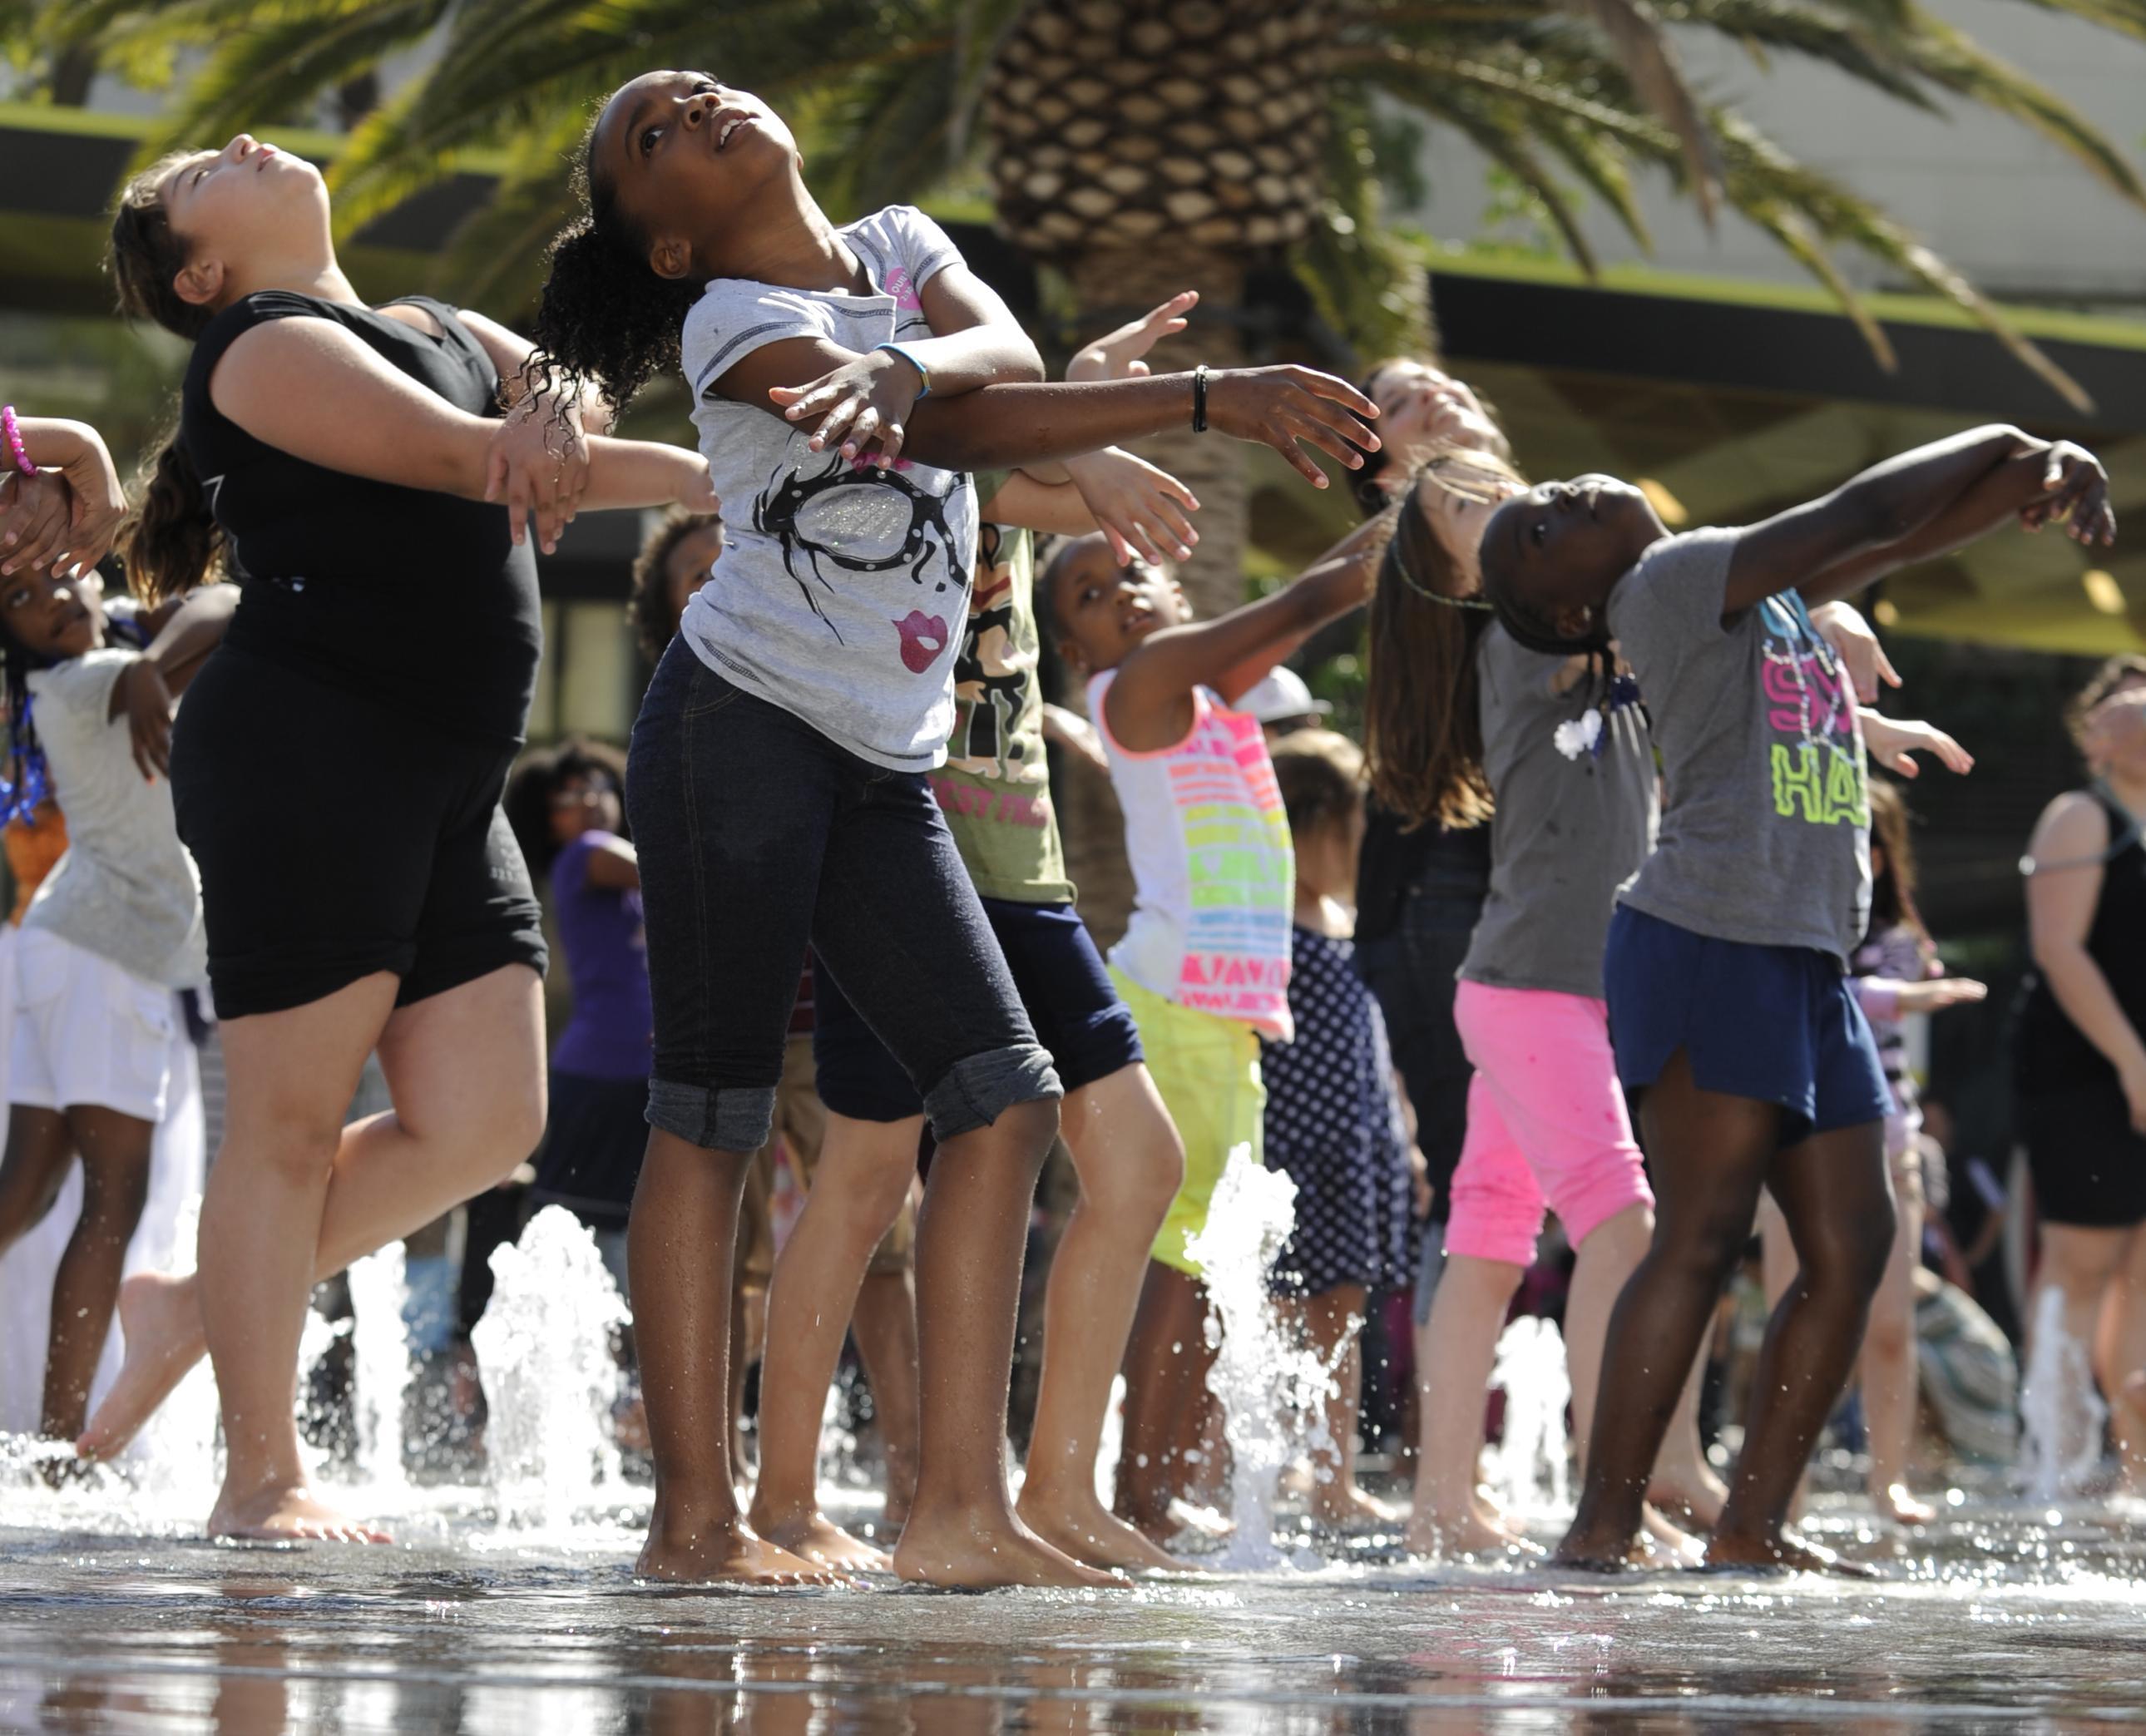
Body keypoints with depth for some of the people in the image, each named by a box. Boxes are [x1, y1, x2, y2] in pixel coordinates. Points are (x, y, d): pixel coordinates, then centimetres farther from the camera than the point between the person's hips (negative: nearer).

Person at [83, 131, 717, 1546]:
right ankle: (261, 1478, -1)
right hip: (303, 751, -8)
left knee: (485, 1123, 0)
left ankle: (202, 1309, 18)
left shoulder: (439, 331, 24)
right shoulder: (262, 349, -2)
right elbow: (457, 456, -11)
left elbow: (551, 398, 8)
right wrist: (732, 482, -11)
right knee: (295, 1119, -6)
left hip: (448, 782, 8)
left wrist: (554, 413, -19)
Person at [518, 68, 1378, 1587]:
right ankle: (695, 1516, -5)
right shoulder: (730, 325, -6)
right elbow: (977, 430, -18)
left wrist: (906, 365, -30)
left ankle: (960, 1510, -5)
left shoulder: (898, 247, 15)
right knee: (714, 1114, -6)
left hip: (885, 766, 7)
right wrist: (1221, 400, -23)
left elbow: (1006, 352, -7)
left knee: (1006, 1100, -2)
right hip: (742, 722, -7)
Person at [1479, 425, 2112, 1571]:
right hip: (1709, 944, -9)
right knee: (1704, 1236, -13)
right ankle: (1603, 1529, -13)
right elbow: (1857, 517, -7)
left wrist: (2028, 480, 4)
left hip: (1806, 959, 9)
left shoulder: (1759, 585, 21)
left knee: (1851, 1244, 4)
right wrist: (1995, 447, 7)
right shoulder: (1664, 584, -4)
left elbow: (1899, 540, 22)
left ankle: (1751, 1526, 7)